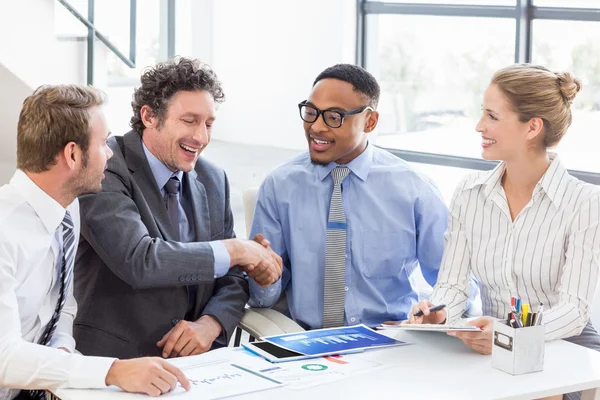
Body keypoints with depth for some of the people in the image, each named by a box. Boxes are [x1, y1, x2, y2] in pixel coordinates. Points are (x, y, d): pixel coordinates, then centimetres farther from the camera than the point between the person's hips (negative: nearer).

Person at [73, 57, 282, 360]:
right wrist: (235, 250, -17)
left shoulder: (213, 180, 11)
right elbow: (137, 260, -25)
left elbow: (232, 279, 12)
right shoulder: (106, 170, -10)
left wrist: (209, 324, -10)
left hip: (194, 360, 5)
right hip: (116, 360, -4)